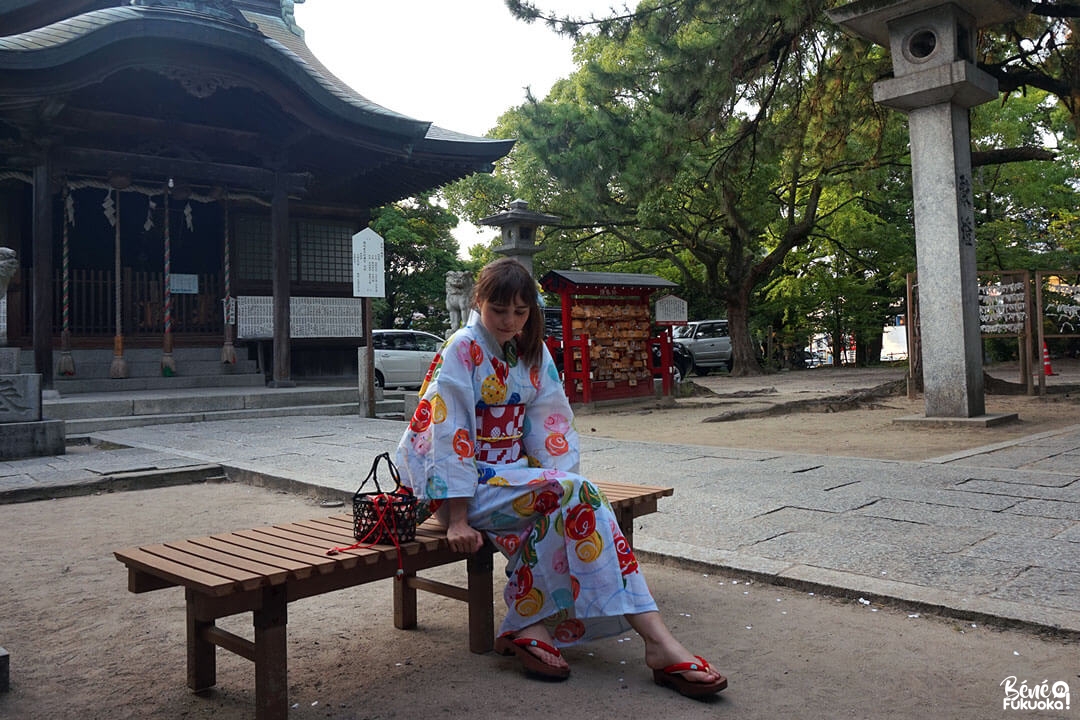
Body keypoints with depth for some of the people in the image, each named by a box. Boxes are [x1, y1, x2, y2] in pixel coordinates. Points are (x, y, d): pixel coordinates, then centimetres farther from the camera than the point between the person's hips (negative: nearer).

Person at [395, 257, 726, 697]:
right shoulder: (462, 349, -12)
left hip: (506, 474, 6)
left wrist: (559, 481, -11)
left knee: (559, 513, -28)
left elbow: (549, 427, 4)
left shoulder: (532, 351, 7)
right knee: (570, 494, -26)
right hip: (461, 484, -6)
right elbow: (449, 435, -17)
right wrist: (457, 520, -21)